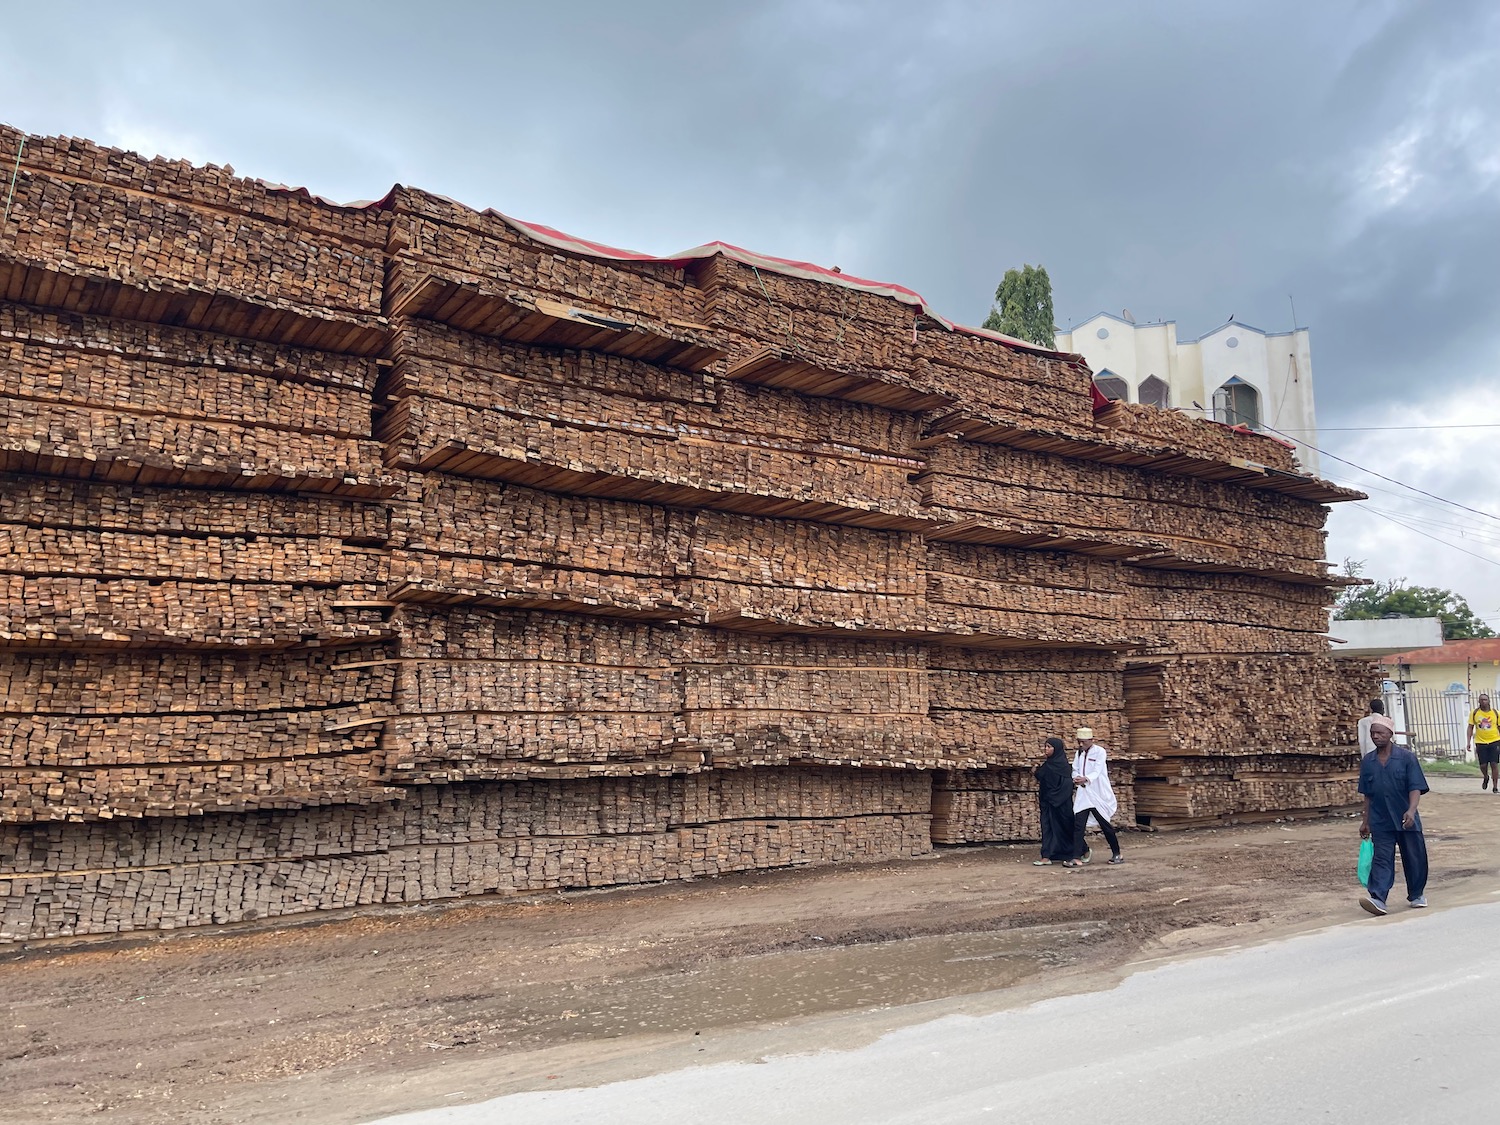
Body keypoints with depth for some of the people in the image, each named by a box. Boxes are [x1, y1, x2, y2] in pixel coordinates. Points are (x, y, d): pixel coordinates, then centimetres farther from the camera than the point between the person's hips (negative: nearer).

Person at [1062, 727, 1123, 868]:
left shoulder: (1100, 751, -8)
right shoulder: (1078, 753, 10)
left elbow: (1097, 772, -19)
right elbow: (1075, 770, 6)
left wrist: (1086, 779, -38)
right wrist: (1077, 778, -18)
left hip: (1098, 795, -4)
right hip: (1082, 795, 4)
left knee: (1105, 825, 7)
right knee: (1078, 826, -5)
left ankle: (1117, 854, 26)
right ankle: (1077, 858, -5)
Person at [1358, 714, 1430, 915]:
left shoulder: (1407, 757, -5)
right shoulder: (1367, 762, 5)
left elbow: (1416, 787, -10)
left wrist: (1411, 811, -26)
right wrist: (1365, 821, 13)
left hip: (1406, 821, -2)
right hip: (1380, 822, 2)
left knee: (1414, 858, 11)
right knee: (1382, 859, -6)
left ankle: (1416, 895, 31)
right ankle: (1377, 898, -17)